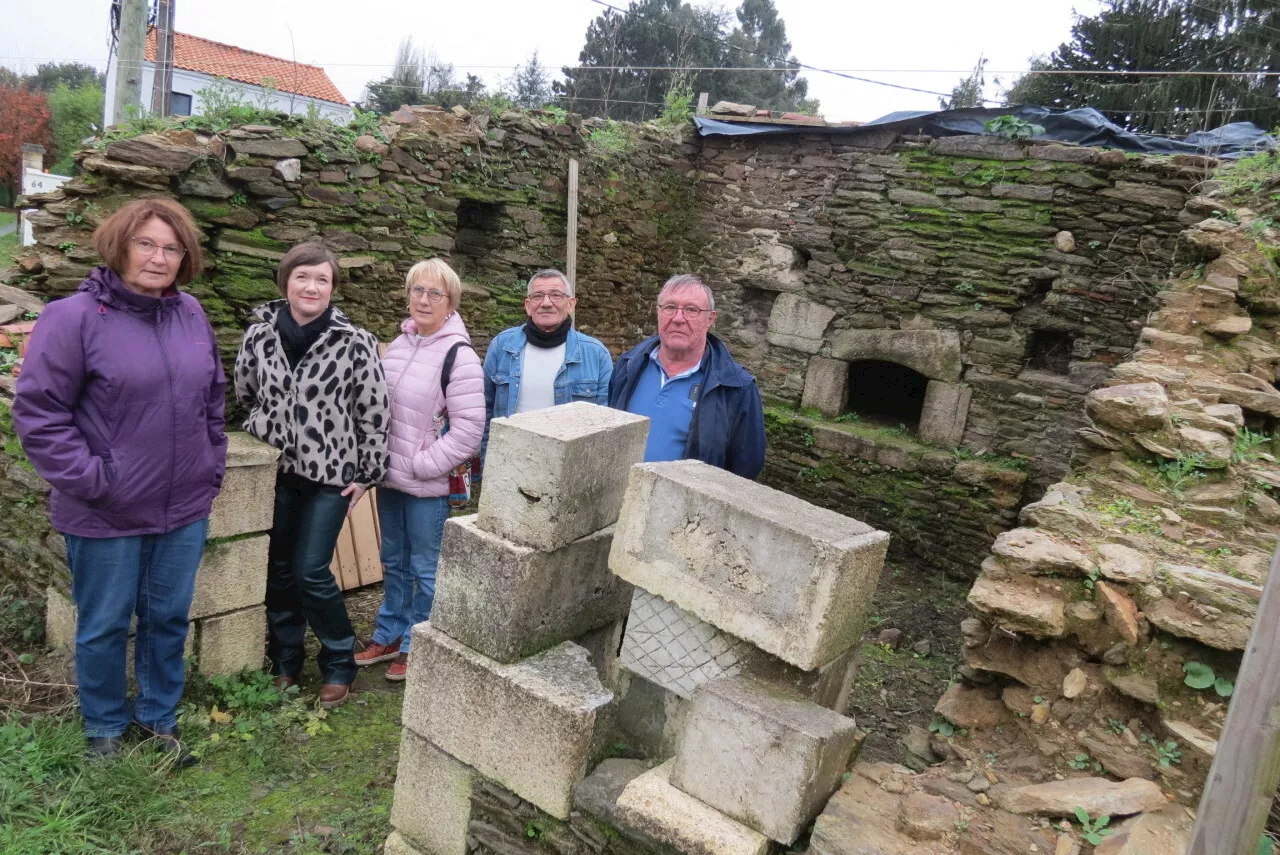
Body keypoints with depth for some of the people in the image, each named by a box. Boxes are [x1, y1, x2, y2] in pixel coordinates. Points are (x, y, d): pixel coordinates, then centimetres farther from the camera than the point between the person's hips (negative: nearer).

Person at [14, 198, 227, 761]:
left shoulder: (192, 315, 4)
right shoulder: (75, 317, -13)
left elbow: (213, 398, 14)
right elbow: (37, 411, -13)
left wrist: (213, 464, 10)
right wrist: (89, 479, -15)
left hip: (185, 507, 5)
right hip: (106, 514, -4)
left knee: (169, 619, 17)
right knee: (104, 626, 13)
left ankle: (159, 717, 37)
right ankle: (104, 727, 35)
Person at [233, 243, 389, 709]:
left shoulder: (355, 343, -12)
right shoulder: (259, 335, -2)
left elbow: (374, 413, -7)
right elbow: (244, 396, 15)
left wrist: (366, 475, -4)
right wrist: (259, 442, 16)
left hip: (329, 475, -3)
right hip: (273, 471, 4)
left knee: (311, 574, -4)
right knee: (277, 570, 11)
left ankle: (339, 665, 18)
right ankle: (285, 661, 31)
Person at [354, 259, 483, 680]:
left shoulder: (459, 356, -16)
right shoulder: (399, 345, 8)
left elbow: (467, 430, -20)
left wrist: (420, 465, -17)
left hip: (428, 487, -7)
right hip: (390, 479, 8)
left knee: (425, 569, 8)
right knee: (394, 562, 21)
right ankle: (390, 636, 37)